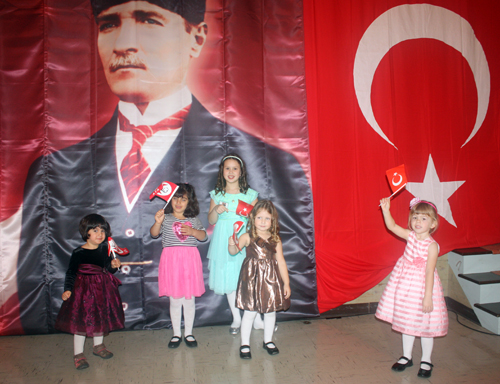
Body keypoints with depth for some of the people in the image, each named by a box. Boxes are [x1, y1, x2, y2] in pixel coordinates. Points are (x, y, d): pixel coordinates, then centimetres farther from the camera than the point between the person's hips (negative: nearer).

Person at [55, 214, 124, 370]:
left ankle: (98, 345, 37)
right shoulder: (78, 253, -13)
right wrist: (67, 289, -22)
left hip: (102, 288, 5)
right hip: (83, 289, -5)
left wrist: (114, 265, -10)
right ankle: (78, 354, 14)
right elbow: (71, 272, -12)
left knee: (101, 317, 17)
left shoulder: (105, 249, 0)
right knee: (81, 320, 0)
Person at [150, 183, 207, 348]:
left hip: (190, 260, 1)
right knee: (175, 300, 8)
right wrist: (157, 222, -24)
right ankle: (176, 334, 23)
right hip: (171, 260, -1)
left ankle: (189, 333, 23)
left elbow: (203, 236, 7)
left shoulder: (193, 220, 7)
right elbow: (154, 233, -6)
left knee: (189, 300, 8)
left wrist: (193, 231, -12)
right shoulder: (165, 218, 2)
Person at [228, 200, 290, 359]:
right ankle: (245, 344, 20)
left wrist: (286, 283, 3)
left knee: (270, 311, 14)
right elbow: (233, 252, -8)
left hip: (271, 279, 3)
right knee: (250, 312, 3)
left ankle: (268, 341, 34)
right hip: (252, 279, -3)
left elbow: (281, 262, 4)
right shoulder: (248, 237, -6)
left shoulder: (275, 240, 1)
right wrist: (232, 244, -31)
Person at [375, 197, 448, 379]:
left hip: (423, 285, -5)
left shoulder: (432, 246, -17)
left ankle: (426, 361, 29)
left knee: (425, 324, 9)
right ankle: (406, 357, 33)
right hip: (405, 283, 5)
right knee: (406, 322, 16)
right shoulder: (410, 236, -2)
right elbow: (392, 226, -3)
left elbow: (429, 272, -19)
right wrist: (386, 210, -19)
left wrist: (428, 297, -19)